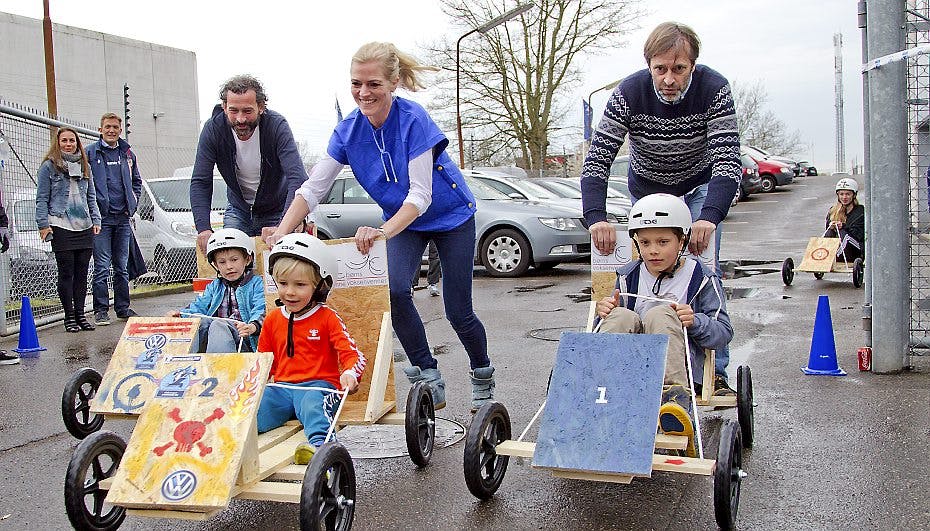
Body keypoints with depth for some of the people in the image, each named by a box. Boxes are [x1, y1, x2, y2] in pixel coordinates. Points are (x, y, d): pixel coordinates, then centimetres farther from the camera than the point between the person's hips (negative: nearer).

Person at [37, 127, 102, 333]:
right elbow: (42, 198, -1)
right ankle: (69, 316, 7)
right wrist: (43, 224, -8)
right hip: (61, 227, -5)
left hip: (84, 227, 5)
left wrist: (95, 220, 10)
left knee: (82, 273, 7)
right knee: (66, 273, -1)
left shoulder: (84, 166, 16)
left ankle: (80, 314, 15)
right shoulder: (49, 166, 1)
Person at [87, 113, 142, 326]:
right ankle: (101, 310, 0)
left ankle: (123, 308, 17)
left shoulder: (127, 154, 13)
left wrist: (132, 203, 12)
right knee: (102, 267, -6)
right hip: (101, 218, -4)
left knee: (122, 266, 10)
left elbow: (136, 181, 24)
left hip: (123, 218, 4)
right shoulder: (90, 153, -2)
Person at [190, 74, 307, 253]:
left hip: (276, 211, -2)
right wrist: (203, 228, -33)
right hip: (238, 210, 3)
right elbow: (200, 182, -18)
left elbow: (297, 178, -36)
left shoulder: (277, 126, -27)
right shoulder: (213, 129, -19)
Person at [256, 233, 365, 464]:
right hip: (282, 387, 5)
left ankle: (319, 444, -63)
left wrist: (350, 373, -27)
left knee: (312, 403, -40)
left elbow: (352, 353, -4)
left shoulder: (327, 318, 3)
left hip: (318, 385, -5)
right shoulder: (272, 320, 17)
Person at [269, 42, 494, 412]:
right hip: (403, 221, 4)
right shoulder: (349, 130, -14)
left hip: (451, 215, -4)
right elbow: (313, 188, -14)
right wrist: (281, 233, -28)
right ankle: (429, 380, -7)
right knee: (394, 289, -22)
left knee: (458, 311, -3)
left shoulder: (413, 120, -29)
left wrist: (384, 231, -47)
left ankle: (482, 378, 26)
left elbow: (421, 194, -32)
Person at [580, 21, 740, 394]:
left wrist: (709, 216, -52)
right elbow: (597, 158, -29)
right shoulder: (629, 93, -26)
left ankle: (713, 370, -8)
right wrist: (595, 216, -45)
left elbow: (728, 159, -35)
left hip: (699, 187, -1)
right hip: (647, 189, 1)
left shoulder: (714, 90, -28)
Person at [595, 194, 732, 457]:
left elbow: (724, 332, 0)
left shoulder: (702, 279, 4)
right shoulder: (628, 276, 14)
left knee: (659, 314, -30)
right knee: (621, 316, -24)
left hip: (681, 364, -3)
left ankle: (675, 396, -48)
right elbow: (616, 325, 16)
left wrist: (695, 322, -20)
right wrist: (606, 314, -7)